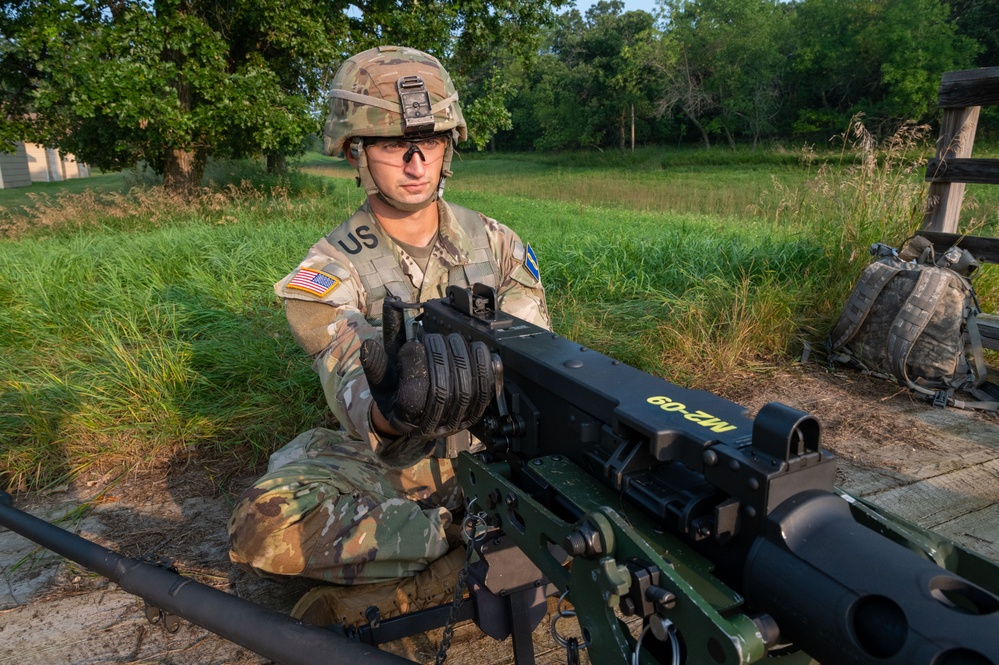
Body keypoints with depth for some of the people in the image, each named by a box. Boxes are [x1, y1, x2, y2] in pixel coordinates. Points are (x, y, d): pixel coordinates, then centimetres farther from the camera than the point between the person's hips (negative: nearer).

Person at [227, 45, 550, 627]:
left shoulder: (497, 245, -1)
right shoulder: (329, 273, -9)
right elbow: (359, 409, -24)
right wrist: (392, 408, -49)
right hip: (385, 466, -1)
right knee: (264, 527, -29)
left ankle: (357, 600, -17)